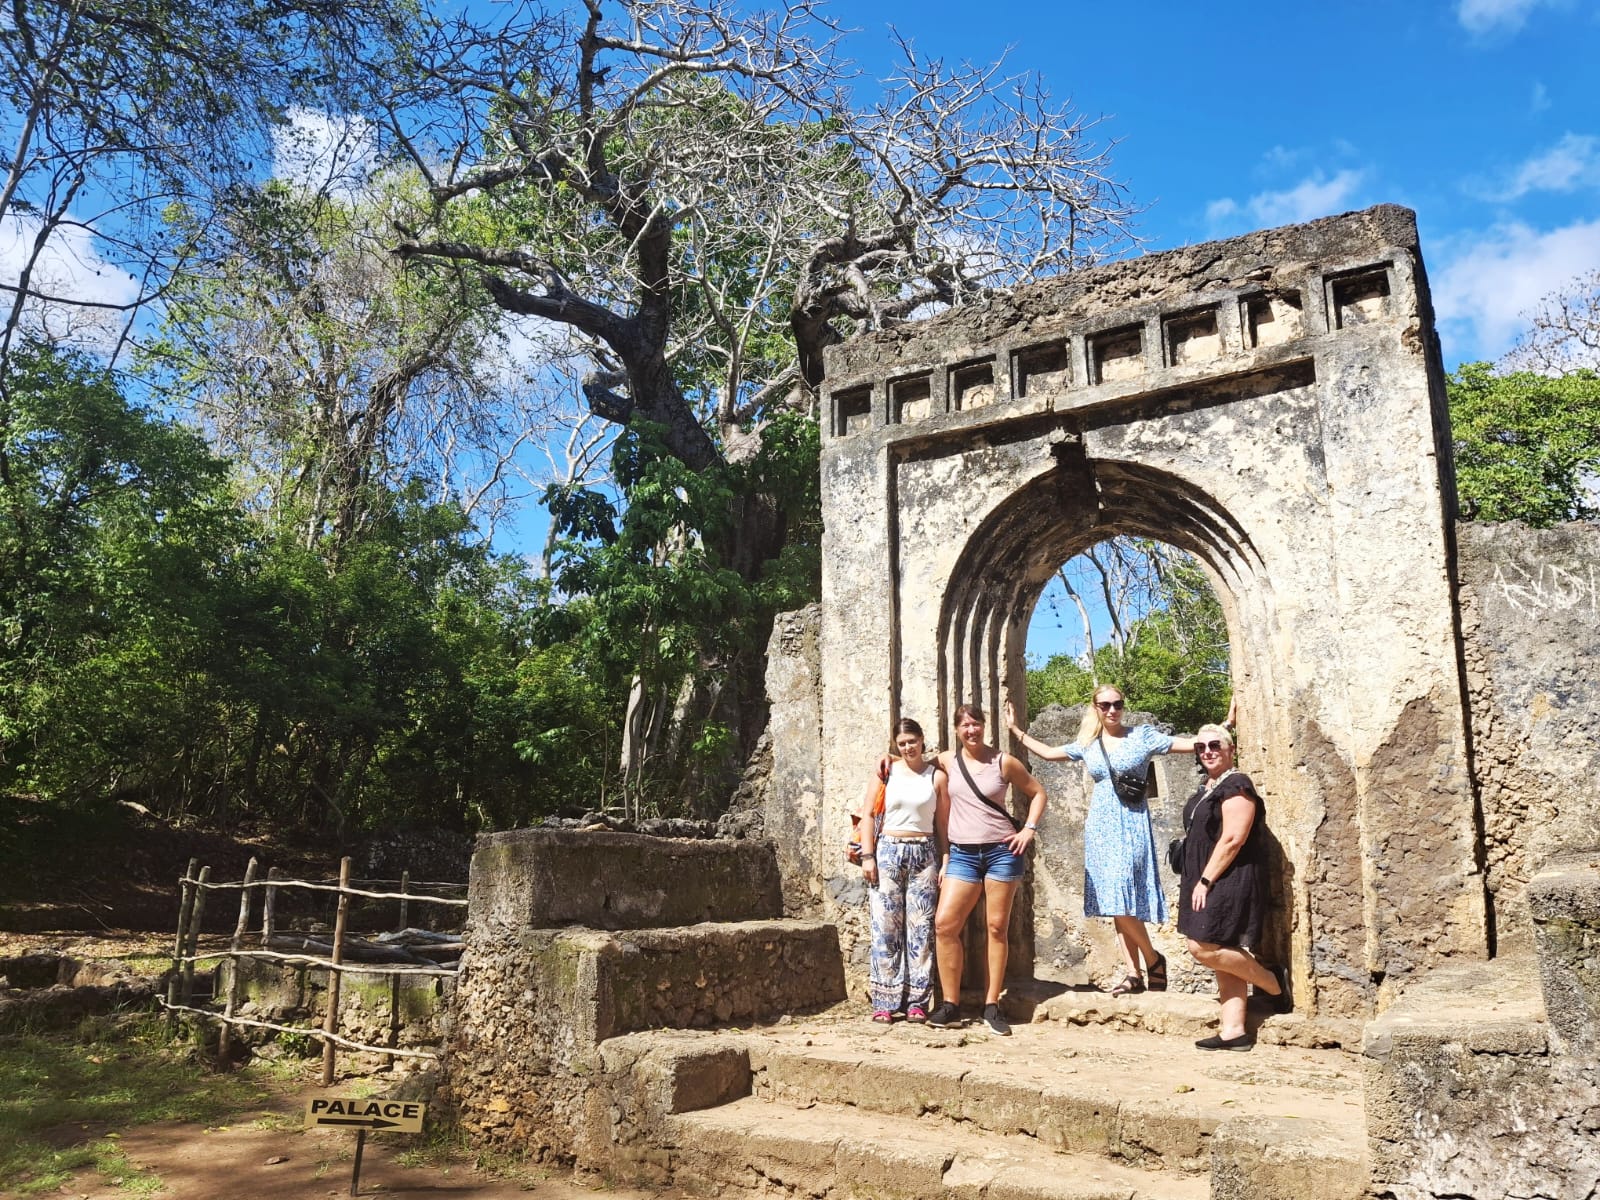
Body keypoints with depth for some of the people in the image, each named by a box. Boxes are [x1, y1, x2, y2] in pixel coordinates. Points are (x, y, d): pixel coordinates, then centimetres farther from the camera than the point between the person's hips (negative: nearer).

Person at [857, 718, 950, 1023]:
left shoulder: (936, 776, 5)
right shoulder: (887, 772, 5)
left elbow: (943, 824, 5)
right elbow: (868, 815, 4)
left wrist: (945, 863, -1)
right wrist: (867, 855, -3)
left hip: (925, 854, 0)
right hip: (888, 851, 0)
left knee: (921, 928, 1)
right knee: (885, 927, -1)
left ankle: (917, 1002, 9)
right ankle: (884, 1002, 5)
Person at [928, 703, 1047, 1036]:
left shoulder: (1004, 762, 1)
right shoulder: (946, 761, 4)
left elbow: (1038, 793, 10)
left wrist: (1029, 828, -2)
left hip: (1002, 851, -1)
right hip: (963, 854, 2)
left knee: (997, 927, 2)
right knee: (944, 923, -10)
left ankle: (992, 1008, 10)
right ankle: (950, 1004, 0)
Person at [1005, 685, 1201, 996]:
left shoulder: (1143, 735, 0)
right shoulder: (1087, 744, 11)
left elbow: (1193, 744, -3)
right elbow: (1048, 752, 20)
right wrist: (1015, 730, 20)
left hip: (1131, 825, -4)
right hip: (1101, 827, 5)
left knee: (1121, 899, -15)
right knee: (1115, 903, 4)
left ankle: (1153, 960, 6)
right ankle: (1134, 973, 9)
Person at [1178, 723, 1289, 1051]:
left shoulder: (1236, 786, -13)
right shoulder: (1208, 789, 16)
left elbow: (1233, 839, -21)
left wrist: (1205, 880, -20)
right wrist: (1197, 882, 16)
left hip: (1229, 881, -9)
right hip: (1208, 884, 9)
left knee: (1204, 947, -14)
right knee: (1222, 956, 8)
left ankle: (1273, 981, 3)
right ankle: (1233, 1031, 11)